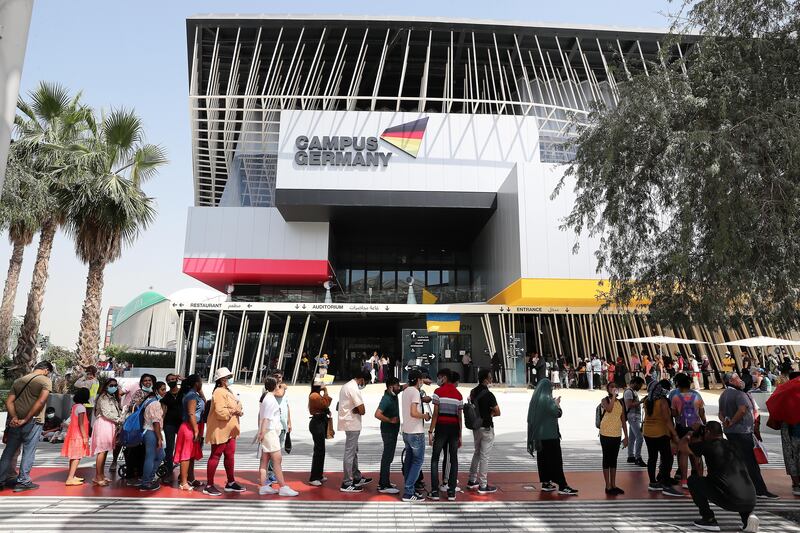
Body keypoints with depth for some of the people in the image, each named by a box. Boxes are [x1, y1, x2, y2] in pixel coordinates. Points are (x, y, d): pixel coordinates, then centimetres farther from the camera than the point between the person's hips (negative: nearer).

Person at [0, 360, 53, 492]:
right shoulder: (45, 380, -6)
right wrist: (26, 419, -12)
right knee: (28, 452, 4)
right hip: (33, 422, -5)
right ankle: (23, 481, 9)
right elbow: (41, 401, -18)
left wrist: (14, 418, -6)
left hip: (15, 422, 5)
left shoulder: (18, 381, 13)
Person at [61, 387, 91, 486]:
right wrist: (85, 437, -18)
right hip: (78, 435, -9)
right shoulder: (81, 407, -16)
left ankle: (72, 476, 24)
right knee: (77, 457, -8)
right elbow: (81, 424, -19)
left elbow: (75, 421, 14)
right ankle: (70, 479, -13)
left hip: (74, 435, 9)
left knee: (74, 456, 15)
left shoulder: (75, 406, 10)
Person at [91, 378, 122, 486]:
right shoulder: (103, 397, -7)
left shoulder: (113, 398, 20)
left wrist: (120, 419, 0)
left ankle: (102, 475, 15)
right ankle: (98, 477, -5)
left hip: (110, 425, 8)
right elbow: (106, 413, -14)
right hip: (103, 424, -8)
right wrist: (119, 419, -9)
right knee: (102, 451, -8)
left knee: (105, 450, 9)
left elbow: (117, 411, 18)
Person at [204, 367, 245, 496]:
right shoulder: (219, 392, -17)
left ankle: (230, 483, 25)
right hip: (220, 431, -10)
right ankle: (209, 486, 9)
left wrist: (238, 411, 4)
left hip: (229, 431, 10)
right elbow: (220, 412, -27)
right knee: (215, 456, -1)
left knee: (230, 456, 15)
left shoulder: (228, 391, 14)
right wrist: (234, 411, -17)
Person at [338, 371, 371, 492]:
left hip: (349, 423, 10)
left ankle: (357, 478, 29)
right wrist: (357, 410, -4)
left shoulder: (346, 386, 13)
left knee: (354, 451, 18)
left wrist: (355, 410, -3)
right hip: (352, 424, -10)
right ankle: (346, 483, 3)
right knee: (350, 453, -4)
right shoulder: (354, 388, -20)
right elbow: (362, 410, -22)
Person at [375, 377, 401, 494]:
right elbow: (377, 414, -33)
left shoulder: (394, 395, 5)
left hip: (393, 430, 10)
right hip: (388, 431, -10)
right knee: (387, 457, -5)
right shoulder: (386, 399, -22)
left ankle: (382, 482, 26)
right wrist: (390, 420, -22)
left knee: (387, 457, 16)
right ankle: (384, 486, 1)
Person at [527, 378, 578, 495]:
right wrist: (557, 404, 4)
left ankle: (545, 483, 17)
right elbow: (557, 413, -14)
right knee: (555, 460, -4)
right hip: (550, 435, -8)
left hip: (538, 434, 8)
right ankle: (562, 486, -2)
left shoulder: (535, 399, 8)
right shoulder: (547, 399, -17)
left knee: (542, 458, 12)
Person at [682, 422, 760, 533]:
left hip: (729, 501, -6)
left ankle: (709, 520, 10)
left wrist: (688, 435, 28)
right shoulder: (732, 446, 20)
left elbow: (682, 447, 8)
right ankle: (747, 515, 13)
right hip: (751, 502, 6)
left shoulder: (708, 445, 0)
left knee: (693, 480, 11)